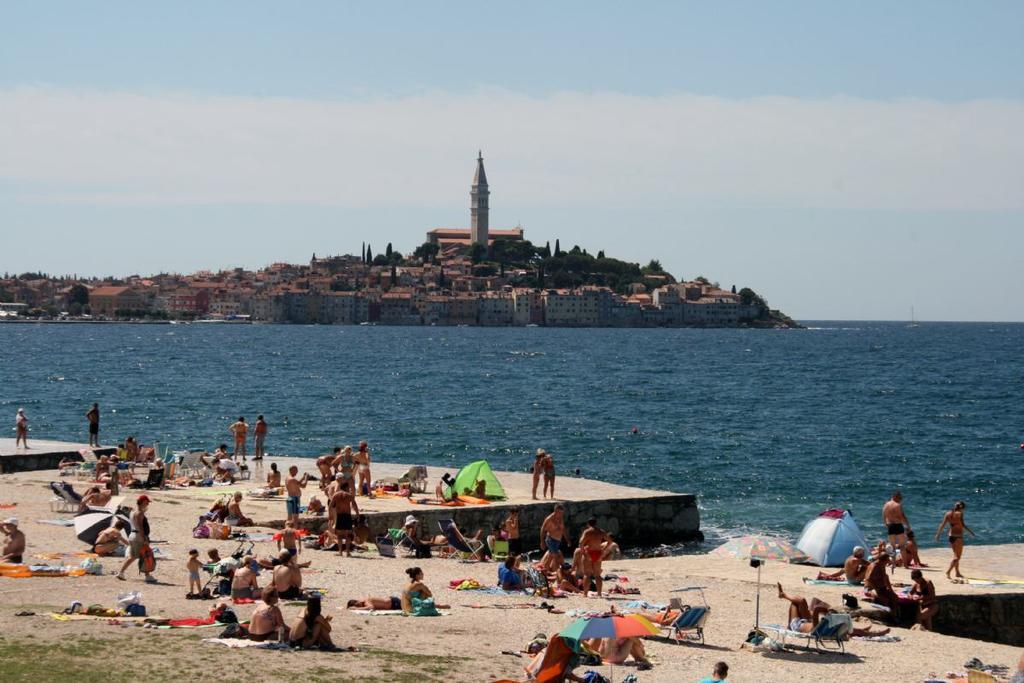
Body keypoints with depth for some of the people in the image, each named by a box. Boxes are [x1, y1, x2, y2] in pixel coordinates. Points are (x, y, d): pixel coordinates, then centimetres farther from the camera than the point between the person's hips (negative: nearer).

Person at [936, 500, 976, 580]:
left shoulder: (948, 514, 6)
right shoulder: (959, 514, -12)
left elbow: (942, 525, 6)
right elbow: (963, 525, -21)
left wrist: (938, 534, 12)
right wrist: (971, 532, -18)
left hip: (951, 535, 7)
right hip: (958, 536, -7)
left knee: (956, 555, 22)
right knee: (957, 557, -3)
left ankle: (957, 573, 31)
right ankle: (948, 572, -18)